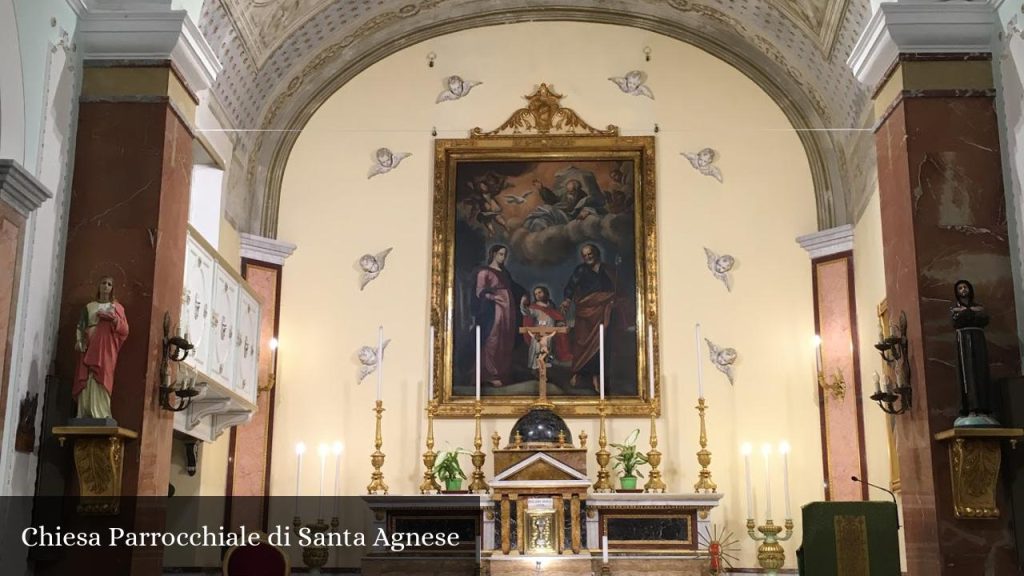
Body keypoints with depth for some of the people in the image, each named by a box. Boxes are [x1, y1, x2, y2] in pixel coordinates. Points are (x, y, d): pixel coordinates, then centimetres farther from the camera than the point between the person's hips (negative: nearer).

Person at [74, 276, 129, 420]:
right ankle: (84, 418, -7)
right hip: (89, 349, 2)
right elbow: (80, 326, 15)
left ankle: (100, 418, -21)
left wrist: (114, 319, -11)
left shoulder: (116, 307, 13)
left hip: (105, 350, -2)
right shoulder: (89, 307, 19)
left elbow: (125, 330, 5)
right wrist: (79, 341, -2)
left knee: (100, 382, -15)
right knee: (85, 383, -6)